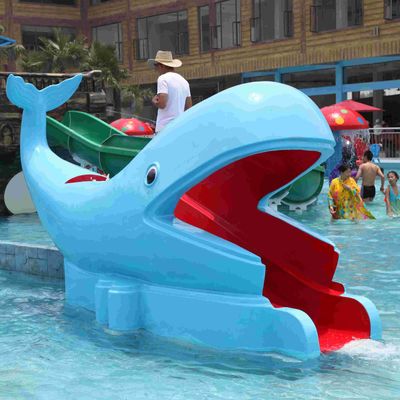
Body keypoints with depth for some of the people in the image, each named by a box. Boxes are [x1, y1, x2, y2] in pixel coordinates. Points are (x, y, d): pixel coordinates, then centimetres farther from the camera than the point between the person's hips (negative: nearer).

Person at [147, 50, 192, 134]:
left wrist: (154, 101, 2)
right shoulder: (184, 81, 15)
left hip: (164, 127, -8)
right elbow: (189, 107, 17)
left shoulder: (163, 78, -8)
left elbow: (162, 104, -17)